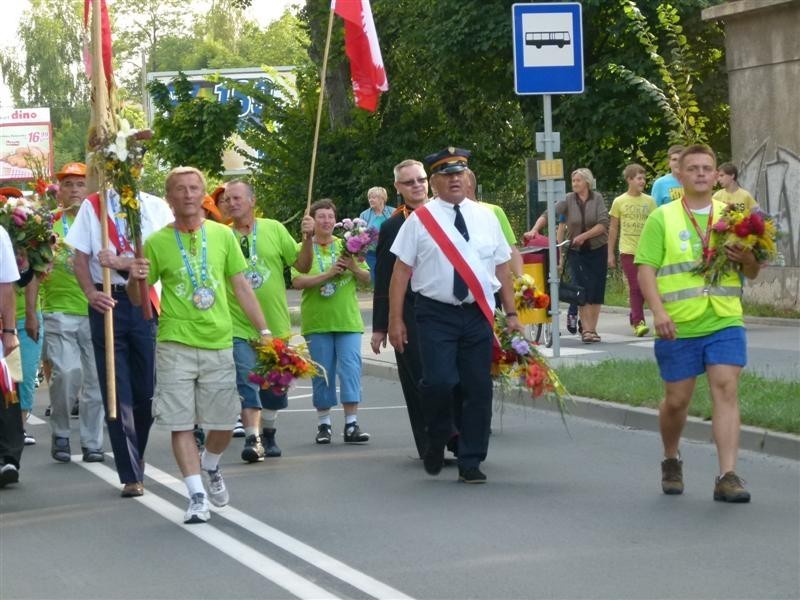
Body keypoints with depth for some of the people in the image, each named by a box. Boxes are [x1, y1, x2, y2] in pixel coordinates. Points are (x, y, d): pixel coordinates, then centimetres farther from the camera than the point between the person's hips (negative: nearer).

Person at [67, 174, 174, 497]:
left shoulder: (156, 207, 6)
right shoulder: (92, 205, 7)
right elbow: (80, 258, 4)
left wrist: (121, 262, -17)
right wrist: (90, 292, -14)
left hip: (147, 302, 0)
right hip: (108, 302, 0)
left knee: (146, 388, 3)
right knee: (116, 391, -3)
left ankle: (136, 457, 25)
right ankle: (131, 475, -1)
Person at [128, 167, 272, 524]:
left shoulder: (222, 235, 6)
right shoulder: (157, 243, 2)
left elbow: (241, 286, 10)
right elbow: (138, 300, 7)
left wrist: (264, 330, 5)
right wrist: (135, 279, -16)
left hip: (218, 344, 2)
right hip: (175, 346, -2)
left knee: (223, 424, 6)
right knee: (181, 424, -4)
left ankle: (210, 467, 37)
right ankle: (197, 496, 1)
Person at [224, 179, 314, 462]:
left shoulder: (274, 229, 1)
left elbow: (302, 266, 3)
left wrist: (307, 239, -11)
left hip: (276, 325, 2)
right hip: (239, 326, -2)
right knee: (247, 385, -12)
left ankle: (268, 434, 32)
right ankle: (253, 439, -12)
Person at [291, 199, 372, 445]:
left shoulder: (346, 246, 10)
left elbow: (367, 278, 11)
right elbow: (297, 281, -11)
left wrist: (354, 268, -9)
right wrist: (328, 273, -17)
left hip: (348, 320, 2)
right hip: (317, 321, -2)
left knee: (351, 367, -5)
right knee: (322, 372, 2)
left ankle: (351, 424, -4)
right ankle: (323, 423, 12)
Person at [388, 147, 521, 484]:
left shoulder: (485, 218, 11)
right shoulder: (420, 220, 0)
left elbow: (502, 267, 14)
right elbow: (401, 270, -1)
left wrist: (511, 313, 10)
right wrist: (396, 320, -6)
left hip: (478, 315, 3)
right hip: (436, 314, -3)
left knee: (478, 389, 2)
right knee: (439, 382, -16)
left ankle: (470, 463, 13)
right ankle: (436, 440, 13)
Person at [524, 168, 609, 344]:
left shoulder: (597, 199, -2)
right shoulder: (568, 200, -2)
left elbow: (603, 224, -11)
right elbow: (548, 215, -11)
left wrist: (584, 236, -20)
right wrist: (534, 229, -25)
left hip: (597, 250, 0)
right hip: (576, 251, 0)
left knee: (596, 291, 1)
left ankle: (592, 329, 10)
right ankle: (586, 330, -11)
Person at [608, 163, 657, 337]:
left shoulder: (648, 201, 5)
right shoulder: (619, 202, 2)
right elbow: (613, 229, 7)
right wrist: (610, 253, 5)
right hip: (628, 251, -2)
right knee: (635, 287, -8)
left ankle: (634, 318, 21)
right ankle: (638, 322, -6)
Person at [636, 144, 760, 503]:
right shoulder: (662, 218, 2)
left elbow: (752, 273, 14)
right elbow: (646, 270, -4)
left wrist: (747, 260, -10)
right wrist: (658, 311, -18)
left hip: (724, 323, 1)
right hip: (678, 326, -1)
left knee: (726, 390, -12)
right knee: (676, 400, 8)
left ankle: (727, 477, -14)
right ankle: (671, 461, 35)